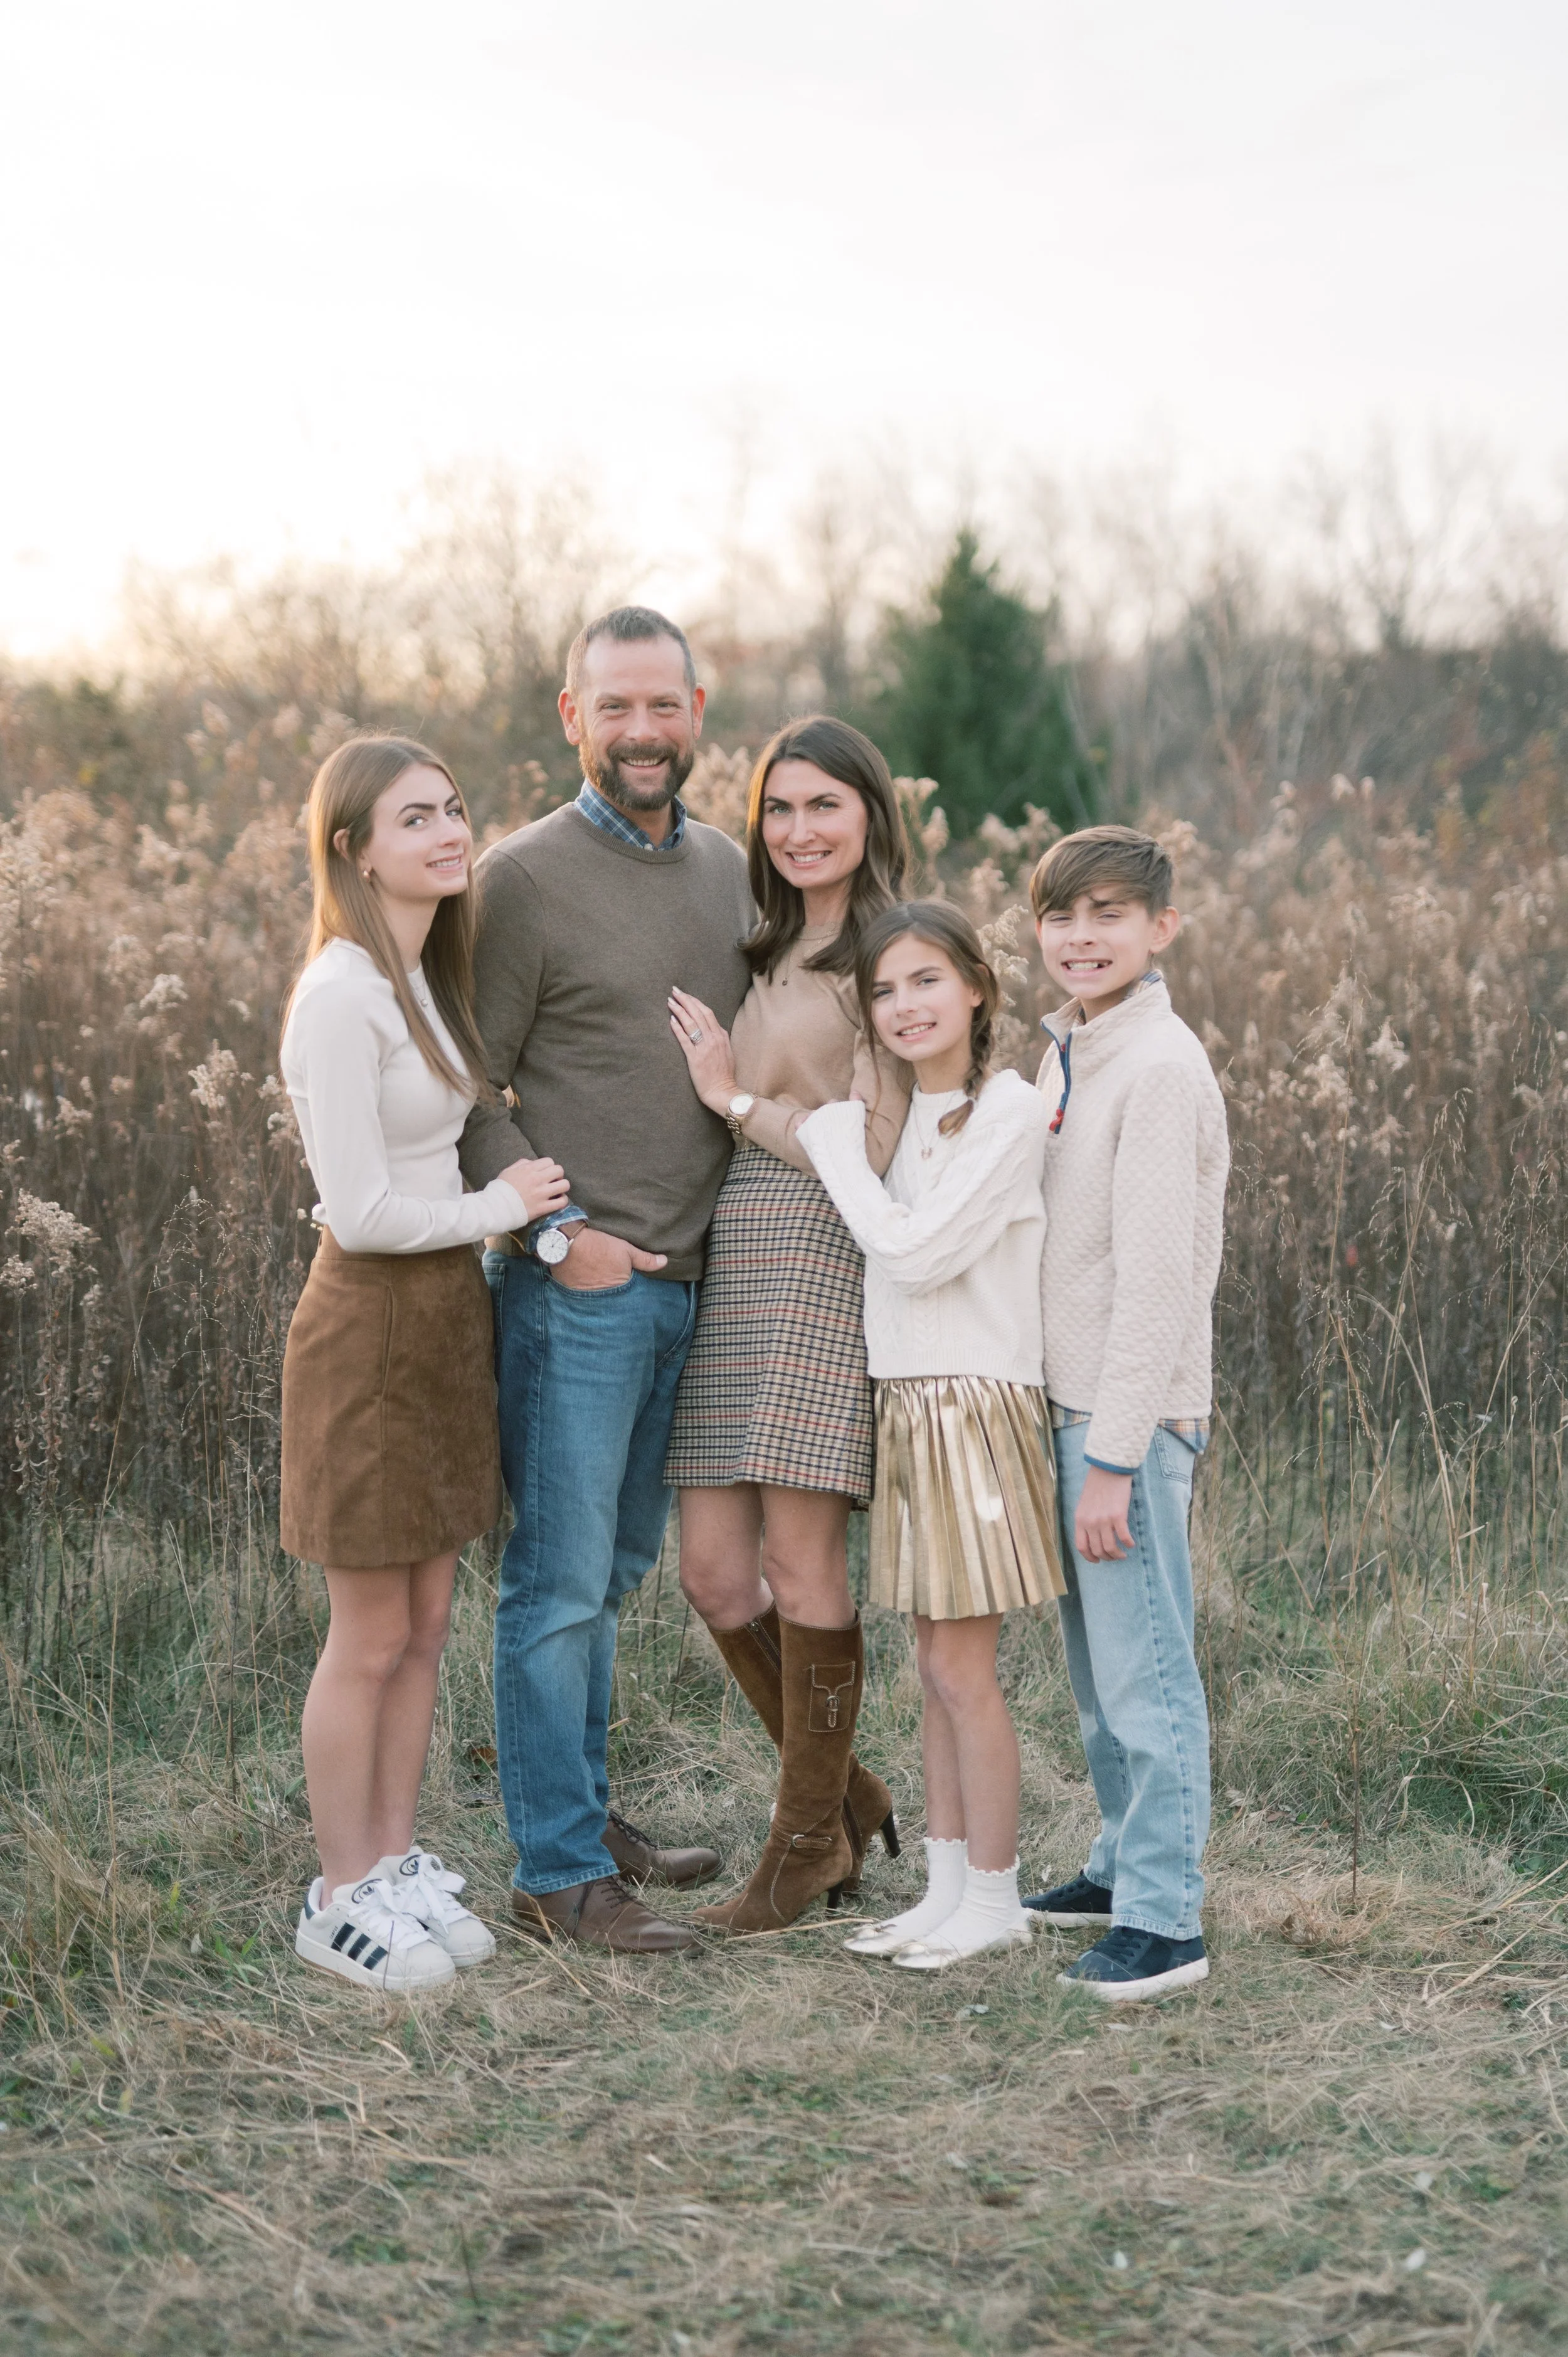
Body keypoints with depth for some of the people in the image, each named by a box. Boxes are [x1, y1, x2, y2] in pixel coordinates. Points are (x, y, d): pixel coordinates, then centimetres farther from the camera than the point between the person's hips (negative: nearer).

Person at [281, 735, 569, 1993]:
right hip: (372, 1329, -8)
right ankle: (342, 1899, 17)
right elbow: (362, 1212, -21)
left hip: (448, 1318, 8)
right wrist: (496, 1208, -10)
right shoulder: (342, 995, -19)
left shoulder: (429, 978, 9)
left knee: (427, 1622, 15)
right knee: (371, 1638, 2)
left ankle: (398, 1861, 28)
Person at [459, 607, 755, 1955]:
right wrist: (554, 1234, -16)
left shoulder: (729, 870, 11)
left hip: (690, 1283, 7)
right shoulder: (525, 879, -8)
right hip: (575, 1285, -6)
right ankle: (558, 1874, 5)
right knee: (561, 1579, -2)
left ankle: (586, 1810, 29)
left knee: (616, 1569, 16)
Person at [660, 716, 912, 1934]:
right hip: (733, 1258, 8)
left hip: (829, 1263, -8)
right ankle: (849, 1793, 24)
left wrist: (735, 1094, -5)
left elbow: (875, 1154, -13)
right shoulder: (770, 951, 19)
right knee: (715, 1568, 4)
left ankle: (810, 1842, 12)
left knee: (801, 1558, -3)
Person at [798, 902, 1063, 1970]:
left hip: (975, 1404, -8)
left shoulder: (1008, 1111, -12)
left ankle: (994, 1898, 7)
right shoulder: (905, 1114, 13)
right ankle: (946, 1890, 19)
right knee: (938, 1669, 11)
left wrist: (837, 1144, -9)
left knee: (961, 1666, -4)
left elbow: (917, 1252, -18)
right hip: (906, 1403, 8)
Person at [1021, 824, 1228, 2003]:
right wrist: (1078, 1434, 15)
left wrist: (1113, 1456, -20)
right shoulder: (1068, 1055, 13)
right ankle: (1128, 1864, 30)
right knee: (1097, 1668, 17)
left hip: (1133, 1417, -9)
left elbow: (1155, 1277, -19)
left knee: (1146, 1672, -6)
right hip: (1070, 1403, 9)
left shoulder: (1161, 1067, -15)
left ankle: (1165, 1919, 0)